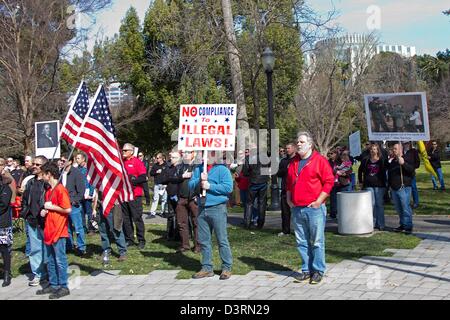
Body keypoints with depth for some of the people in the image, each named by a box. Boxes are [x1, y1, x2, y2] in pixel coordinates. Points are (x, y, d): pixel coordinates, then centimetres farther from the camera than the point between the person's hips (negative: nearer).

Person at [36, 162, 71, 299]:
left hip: (58, 231, -9)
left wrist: (51, 207, -14)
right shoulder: (49, 191, 14)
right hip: (49, 230, 9)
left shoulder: (60, 190, -14)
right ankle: (53, 285, 23)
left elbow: (68, 209, -20)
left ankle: (63, 287, 4)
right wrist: (44, 211, 6)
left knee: (60, 259, -3)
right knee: (50, 260, 14)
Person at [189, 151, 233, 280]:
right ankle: (207, 268, 18)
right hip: (202, 209, 6)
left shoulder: (222, 169, -3)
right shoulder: (198, 169, 15)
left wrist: (209, 186, -14)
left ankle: (227, 268, 3)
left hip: (217, 208, -6)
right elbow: (191, 185, 8)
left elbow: (228, 187, -13)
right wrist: (200, 180, -11)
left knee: (222, 239, -4)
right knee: (203, 240, 9)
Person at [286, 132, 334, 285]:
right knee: (302, 242, 10)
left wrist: (318, 201, -12)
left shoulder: (320, 160, -5)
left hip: (314, 208, -6)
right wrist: (288, 199, 13)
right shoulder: (294, 162, 15)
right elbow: (289, 182, 25)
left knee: (317, 241, -1)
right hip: (297, 209, 6)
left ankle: (318, 271, 8)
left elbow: (329, 181, -9)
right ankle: (306, 269, 19)